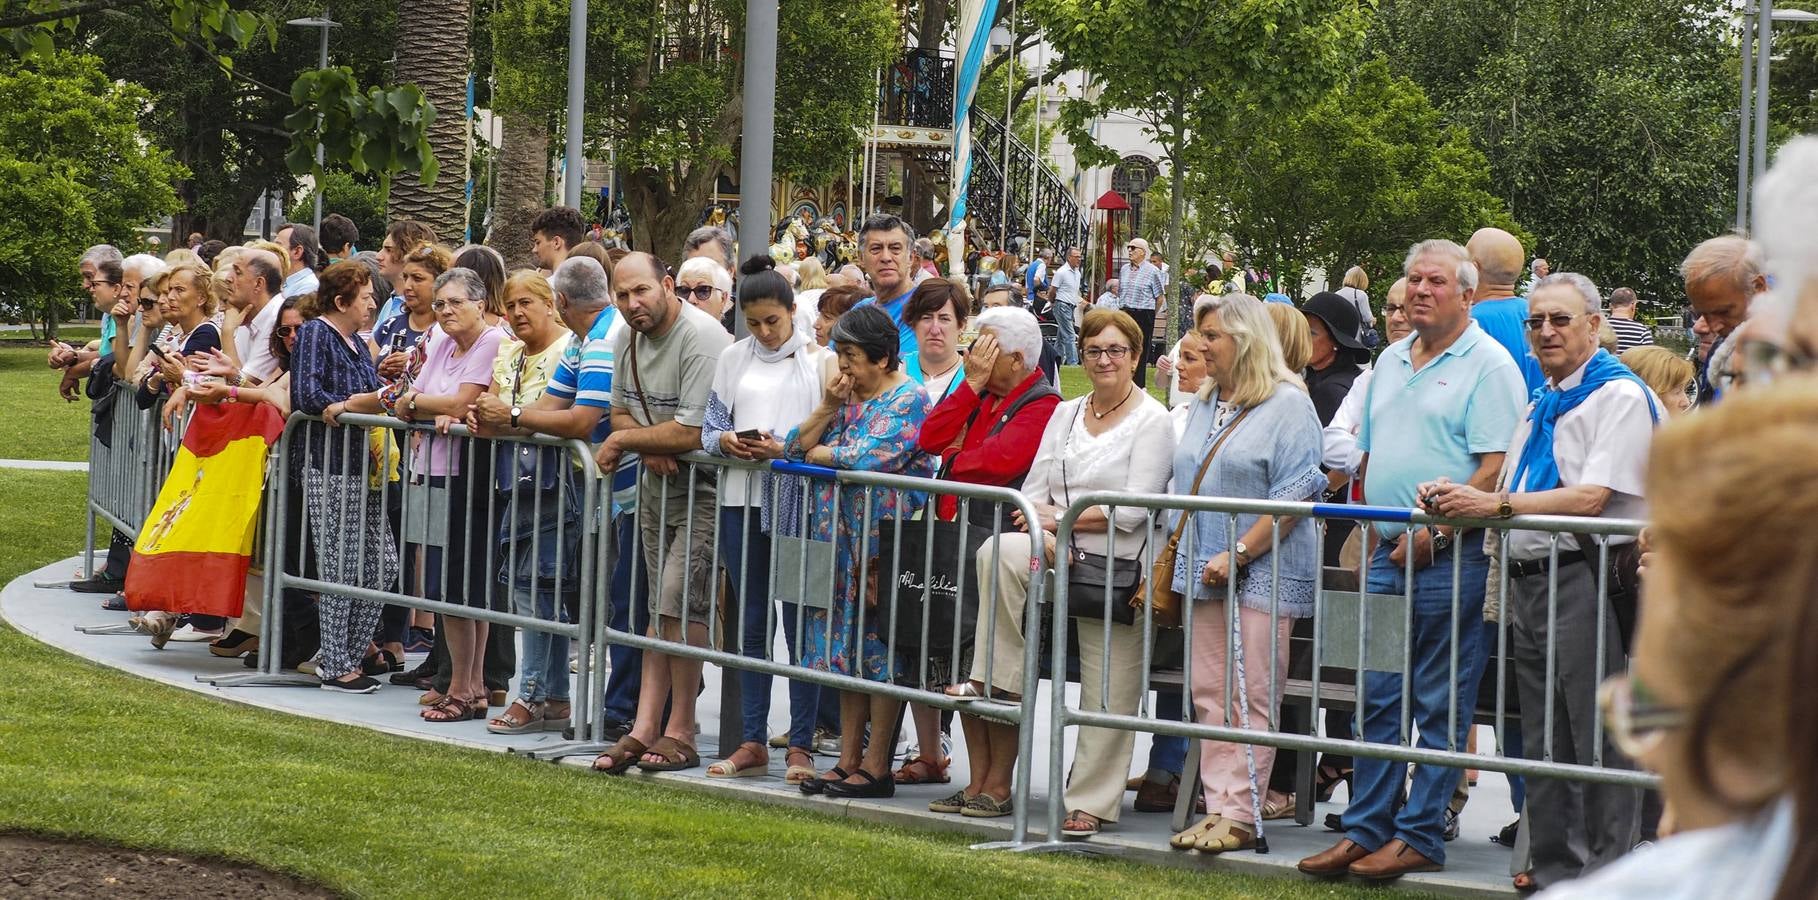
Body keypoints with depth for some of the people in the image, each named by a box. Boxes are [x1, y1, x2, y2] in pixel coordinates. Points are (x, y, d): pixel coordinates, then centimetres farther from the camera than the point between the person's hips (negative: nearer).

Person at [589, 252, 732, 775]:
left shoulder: (702, 339, -22)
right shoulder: (627, 341, 6)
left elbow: (692, 433, -26)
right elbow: (620, 412, 15)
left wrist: (622, 441, -13)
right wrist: (648, 448, -9)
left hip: (704, 489, -8)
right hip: (657, 485, 8)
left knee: (680, 600, -13)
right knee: (662, 608, 9)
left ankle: (680, 733, -5)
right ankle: (645, 730, 8)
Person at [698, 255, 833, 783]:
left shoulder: (819, 361, 1)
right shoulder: (733, 359, 13)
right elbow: (709, 428, 12)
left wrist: (785, 449, -18)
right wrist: (725, 441, -10)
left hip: (798, 500, -4)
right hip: (743, 498, 4)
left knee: (800, 625, -2)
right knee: (751, 625, 8)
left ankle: (801, 745, 2)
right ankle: (753, 743, 13)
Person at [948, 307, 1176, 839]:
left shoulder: (1152, 421, -2)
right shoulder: (1065, 415, 16)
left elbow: (1132, 512, -10)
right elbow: (1033, 492, 10)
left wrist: (1059, 517, -11)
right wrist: (1045, 537, -11)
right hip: (1058, 557, 5)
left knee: (1108, 692, -6)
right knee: (1000, 552, -27)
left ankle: (1091, 801, 0)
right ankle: (997, 679, -22)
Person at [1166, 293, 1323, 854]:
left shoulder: (1287, 405, -7)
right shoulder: (1205, 405, 17)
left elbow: (1294, 493, -15)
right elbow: (1184, 484, 25)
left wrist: (1238, 553, -18)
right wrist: (1179, 552, 15)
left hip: (1262, 573, -8)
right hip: (1208, 570, 8)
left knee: (1250, 699, -6)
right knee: (1210, 696, 6)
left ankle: (1241, 816, -5)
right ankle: (1217, 807, 9)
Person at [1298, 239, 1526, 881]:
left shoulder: (1488, 365, -6)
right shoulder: (1391, 362, 18)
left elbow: (1495, 468, -14)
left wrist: (1435, 534, -17)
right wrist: (1375, 526, 11)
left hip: (1450, 557, -7)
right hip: (1388, 555, 7)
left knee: (1440, 707, -1)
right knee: (1379, 700, 8)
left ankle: (1419, 837, 2)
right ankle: (1365, 829, 12)